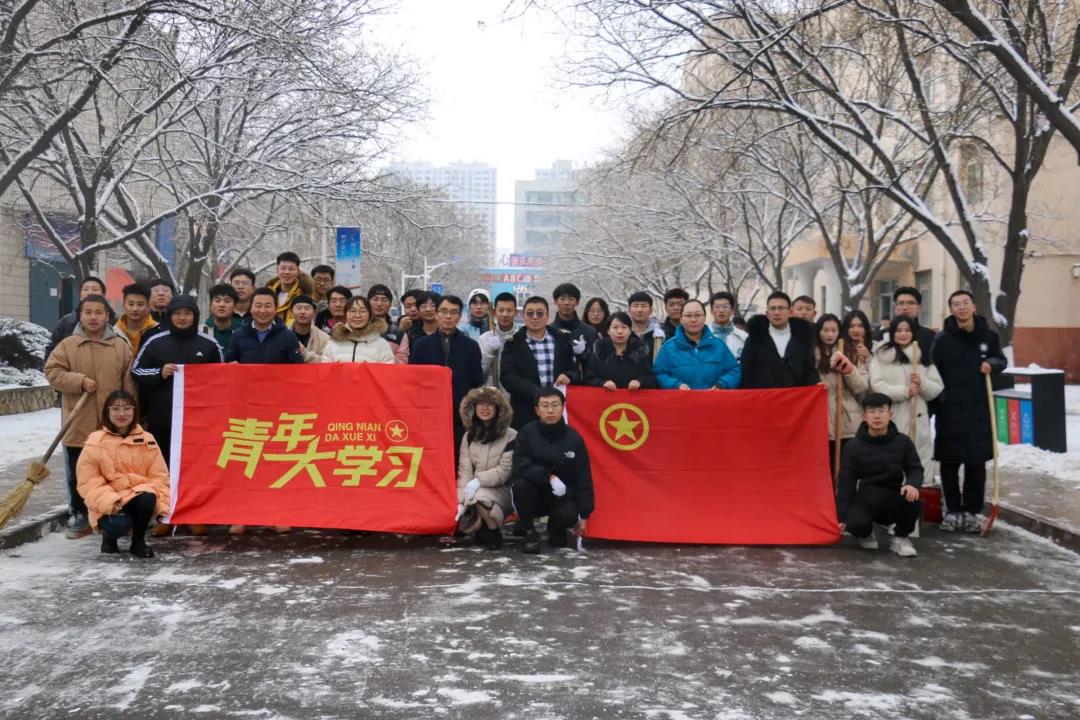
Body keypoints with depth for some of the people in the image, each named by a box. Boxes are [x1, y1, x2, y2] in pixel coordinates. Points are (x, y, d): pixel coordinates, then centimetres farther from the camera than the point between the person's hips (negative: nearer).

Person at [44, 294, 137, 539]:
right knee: (78, 475, 8)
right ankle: (80, 516, 20)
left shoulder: (121, 346, 4)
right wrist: (80, 381, -16)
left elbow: (129, 384, 5)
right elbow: (52, 372, -3)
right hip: (78, 425, 0)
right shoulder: (67, 345, 3)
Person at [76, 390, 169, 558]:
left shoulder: (146, 439, 3)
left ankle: (138, 542, -5)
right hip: (108, 503, -2)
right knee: (120, 525, -31)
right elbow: (89, 481, -5)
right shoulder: (95, 442, -3)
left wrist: (161, 505, -11)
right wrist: (109, 502, -20)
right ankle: (109, 535, 10)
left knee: (147, 499, -32)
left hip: (138, 495, 2)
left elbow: (159, 476, 3)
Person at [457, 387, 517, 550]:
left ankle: (494, 534, -8)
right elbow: (464, 470, 0)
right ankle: (484, 528, 13)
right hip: (475, 493, 4)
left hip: (502, 491, -3)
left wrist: (479, 480, -26)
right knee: (468, 525, -23)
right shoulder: (468, 436, 6)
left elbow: (505, 471, -13)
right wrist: (461, 501, -12)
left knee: (480, 495, -36)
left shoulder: (511, 436, -7)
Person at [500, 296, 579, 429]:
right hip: (525, 414, -2)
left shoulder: (562, 340, 11)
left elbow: (575, 370, 15)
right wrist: (536, 392, -21)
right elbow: (507, 376, -7)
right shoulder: (513, 343, 4)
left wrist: (568, 376, -11)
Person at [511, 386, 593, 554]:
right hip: (534, 494, 0)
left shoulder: (573, 438, -6)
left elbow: (583, 478, -4)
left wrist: (584, 515, -8)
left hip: (561, 496, 0)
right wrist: (549, 477, -32)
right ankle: (529, 532, -8)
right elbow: (520, 467, -20)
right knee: (521, 484, -33)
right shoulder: (526, 433, -9)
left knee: (569, 516, -31)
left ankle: (556, 530, 9)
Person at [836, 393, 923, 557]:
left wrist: (913, 484, -25)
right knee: (856, 524, -33)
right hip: (867, 498, -1)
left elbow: (916, 469, 2)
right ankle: (866, 535, 10)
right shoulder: (853, 446, -2)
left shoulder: (903, 442, 3)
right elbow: (846, 482, -2)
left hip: (894, 498, 1)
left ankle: (900, 538, 0)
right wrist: (842, 517, -8)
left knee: (913, 501, -32)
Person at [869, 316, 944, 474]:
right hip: (890, 421, -3)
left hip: (917, 421, 3)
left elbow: (937, 388, 9)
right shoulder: (882, 355, 3)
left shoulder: (924, 357, 14)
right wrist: (904, 391, -17)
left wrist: (922, 382, -10)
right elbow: (877, 386, -8)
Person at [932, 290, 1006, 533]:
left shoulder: (988, 336, 3)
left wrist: (992, 363, -6)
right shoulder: (942, 339, -3)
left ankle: (973, 511, 17)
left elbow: (1001, 360, 17)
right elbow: (933, 373, -1)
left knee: (976, 463, 5)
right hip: (949, 409, -1)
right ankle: (953, 510, 16)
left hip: (979, 409, 2)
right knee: (949, 462, 3)